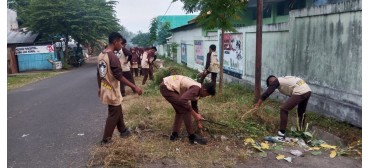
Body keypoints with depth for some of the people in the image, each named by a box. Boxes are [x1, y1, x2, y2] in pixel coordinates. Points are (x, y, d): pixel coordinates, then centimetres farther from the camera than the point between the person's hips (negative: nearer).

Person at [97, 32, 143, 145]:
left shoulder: (101, 55, 5)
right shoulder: (113, 57, -23)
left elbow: (98, 74, 13)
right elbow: (119, 77, -26)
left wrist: (100, 88, 24)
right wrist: (135, 87, -23)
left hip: (105, 90, 9)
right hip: (112, 92, -9)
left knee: (118, 112, 22)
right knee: (113, 115, 7)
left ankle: (123, 131, 37)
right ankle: (106, 139, 16)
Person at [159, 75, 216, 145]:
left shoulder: (196, 90, 13)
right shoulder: (196, 88, -18)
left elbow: (194, 106, 27)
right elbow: (183, 100, -32)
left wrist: (199, 122, 34)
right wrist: (195, 115, -23)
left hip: (169, 86, 10)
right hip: (166, 88, -10)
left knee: (180, 110, 19)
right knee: (185, 110, -7)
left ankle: (174, 134, 24)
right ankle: (192, 137, 2)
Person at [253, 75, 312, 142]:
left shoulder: (276, 81, 5)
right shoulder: (285, 79, 29)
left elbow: (267, 93, 1)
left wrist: (257, 104, 5)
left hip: (300, 93, -9)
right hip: (308, 91, 9)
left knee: (283, 109, -6)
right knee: (301, 111, 27)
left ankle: (281, 135, -6)